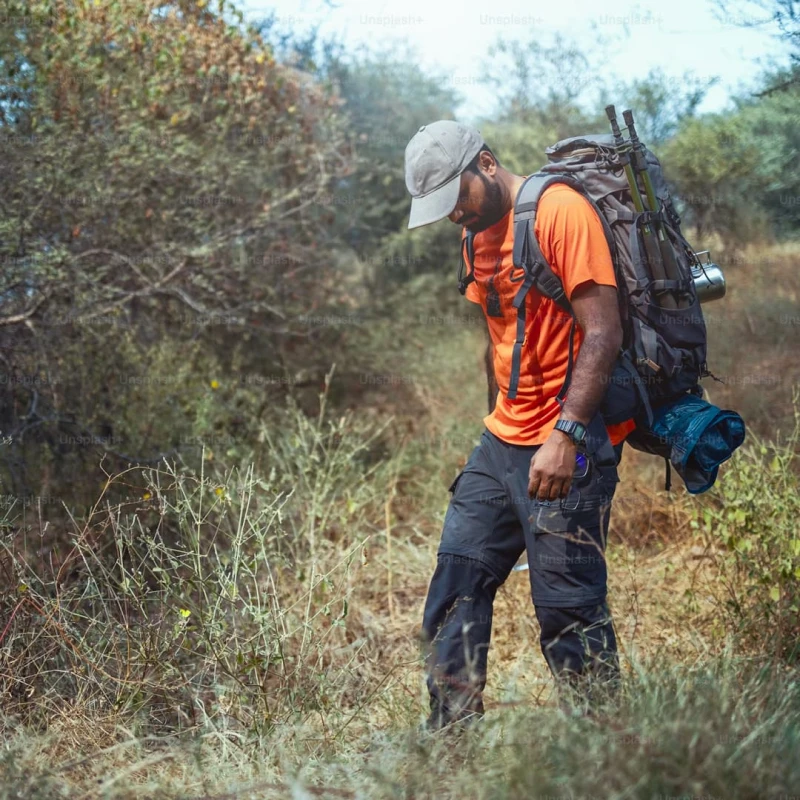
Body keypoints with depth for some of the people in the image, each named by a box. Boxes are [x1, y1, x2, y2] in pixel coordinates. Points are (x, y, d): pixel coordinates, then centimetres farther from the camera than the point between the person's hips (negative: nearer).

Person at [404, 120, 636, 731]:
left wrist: (565, 435, -24)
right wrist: (500, 428, 18)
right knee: (456, 588, 8)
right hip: (501, 444, 9)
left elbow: (603, 333, -18)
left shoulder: (561, 211, -12)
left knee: (569, 609, -5)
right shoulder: (480, 238, 15)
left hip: (569, 450, -9)